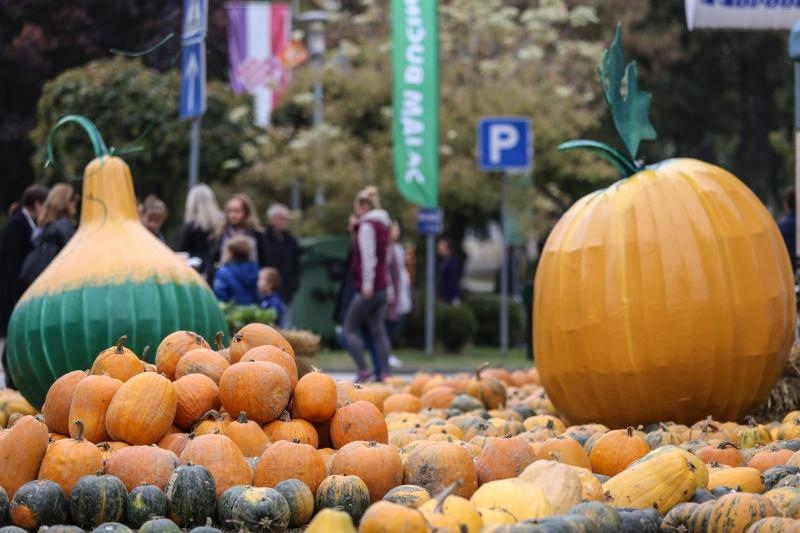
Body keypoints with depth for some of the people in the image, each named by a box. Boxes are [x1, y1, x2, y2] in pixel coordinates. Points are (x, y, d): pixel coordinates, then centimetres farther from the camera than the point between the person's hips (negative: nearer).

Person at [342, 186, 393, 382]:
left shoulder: (367, 226, -10)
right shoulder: (383, 224, 18)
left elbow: (368, 256, -17)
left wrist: (367, 285, -20)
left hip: (368, 288, -9)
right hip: (381, 287, 9)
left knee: (349, 328, -4)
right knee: (378, 331, 7)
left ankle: (363, 369, -12)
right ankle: (383, 373, 1)